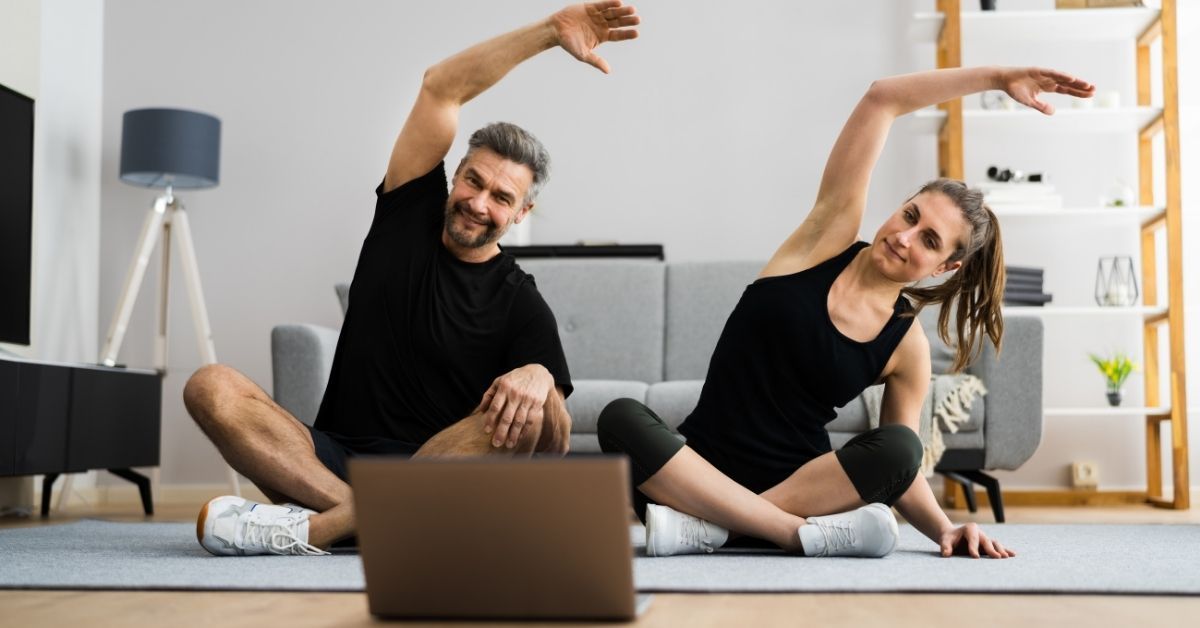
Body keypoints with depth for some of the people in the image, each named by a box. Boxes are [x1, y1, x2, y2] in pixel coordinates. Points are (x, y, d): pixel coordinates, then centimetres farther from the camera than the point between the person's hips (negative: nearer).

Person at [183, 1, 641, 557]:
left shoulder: (520, 305, 1)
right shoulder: (407, 218, 9)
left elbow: (555, 446, -8)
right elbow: (441, 88, 1)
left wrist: (539, 378, -31)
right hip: (335, 456, 2)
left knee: (519, 415, -32)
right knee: (211, 388, -19)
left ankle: (315, 526, -33)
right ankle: (355, 513, -35)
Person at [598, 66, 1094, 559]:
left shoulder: (908, 347, 2)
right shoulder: (831, 236, 1)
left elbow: (898, 461, 7)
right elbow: (883, 100, -2)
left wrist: (945, 530, -11)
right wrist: (998, 78, -2)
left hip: (798, 486, 0)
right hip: (700, 472, 0)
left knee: (897, 445, -29)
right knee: (620, 417, -31)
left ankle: (704, 527, -31)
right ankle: (806, 534, -33)